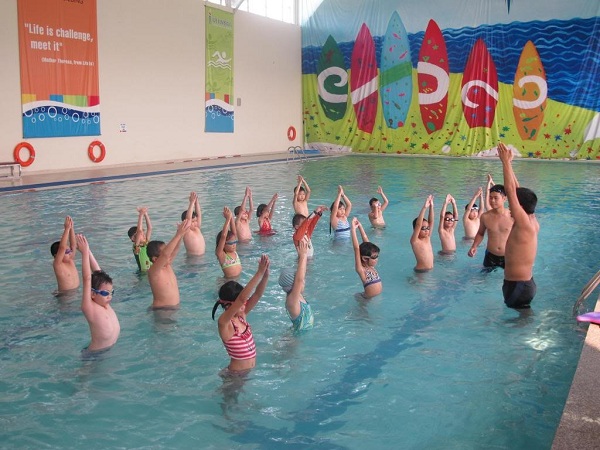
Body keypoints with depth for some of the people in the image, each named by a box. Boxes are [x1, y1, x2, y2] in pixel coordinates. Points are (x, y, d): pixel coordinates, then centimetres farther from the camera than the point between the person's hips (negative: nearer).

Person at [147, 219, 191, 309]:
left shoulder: (167, 266, 6)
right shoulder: (153, 271, -18)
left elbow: (174, 250, -3)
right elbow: (165, 254, -32)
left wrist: (181, 234, -20)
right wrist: (179, 234, -35)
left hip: (175, 307, 7)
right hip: (162, 309, -7)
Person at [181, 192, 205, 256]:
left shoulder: (197, 229, 8)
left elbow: (199, 214, 5)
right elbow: (188, 218, -24)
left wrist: (196, 201, -5)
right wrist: (192, 202, -26)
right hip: (192, 257, -6)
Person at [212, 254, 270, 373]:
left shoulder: (241, 316, -1)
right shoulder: (223, 322, -22)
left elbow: (257, 294, -9)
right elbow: (241, 298, -35)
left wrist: (265, 275, -26)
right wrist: (259, 273, -38)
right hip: (237, 372, -6)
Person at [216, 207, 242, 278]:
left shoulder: (233, 251, 10)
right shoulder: (220, 254, -7)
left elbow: (234, 233, 4)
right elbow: (223, 236, -20)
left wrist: (231, 217, -5)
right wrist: (228, 219, -17)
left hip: (239, 278, 6)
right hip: (229, 280, -6)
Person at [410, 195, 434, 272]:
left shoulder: (427, 238, 7)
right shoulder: (415, 241, -10)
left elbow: (431, 222, 2)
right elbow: (418, 225, -22)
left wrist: (431, 206, -8)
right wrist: (424, 208, -27)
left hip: (431, 270, 6)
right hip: (421, 271, -6)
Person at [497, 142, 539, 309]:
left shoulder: (524, 223, -20)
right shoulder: (532, 222, 4)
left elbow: (511, 190, -23)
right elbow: (517, 191, 9)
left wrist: (506, 161, -17)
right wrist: (508, 163, 10)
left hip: (517, 287, -9)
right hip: (525, 283, 9)